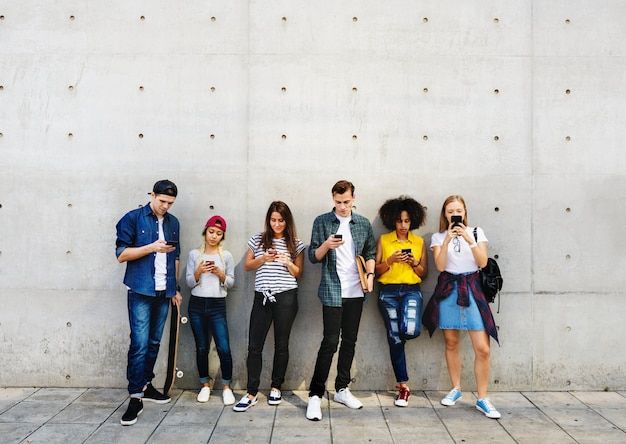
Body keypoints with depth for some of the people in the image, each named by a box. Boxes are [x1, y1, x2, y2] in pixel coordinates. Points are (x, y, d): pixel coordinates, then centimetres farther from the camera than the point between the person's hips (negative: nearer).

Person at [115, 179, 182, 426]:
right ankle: (136, 397, -4)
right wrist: (152, 247, -18)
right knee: (140, 343, -9)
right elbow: (121, 254, -8)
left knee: (154, 342, 12)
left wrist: (176, 288, 14)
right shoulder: (133, 218, -5)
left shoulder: (173, 223, 11)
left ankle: (145, 385, 25)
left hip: (164, 292, 5)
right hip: (140, 291, -5)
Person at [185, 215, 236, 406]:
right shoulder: (194, 254, 3)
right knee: (201, 348, 8)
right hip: (197, 305, 1)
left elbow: (231, 283, 4)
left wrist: (220, 274, -14)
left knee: (224, 349, -7)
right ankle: (205, 385, 23)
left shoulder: (226, 256, 3)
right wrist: (199, 272, -15)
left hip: (217, 306, -1)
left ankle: (226, 387, 9)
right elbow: (189, 283, 3)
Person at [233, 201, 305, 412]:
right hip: (262, 297, 1)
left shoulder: (295, 243, 5)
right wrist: (263, 258, -9)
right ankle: (251, 393, 6)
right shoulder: (258, 239, 7)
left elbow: (298, 274, 7)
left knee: (281, 344, 7)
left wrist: (288, 263, -13)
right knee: (254, 345, -2)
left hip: (286, 297, -1)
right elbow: (247, 266, 9)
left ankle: (276, 387, 23)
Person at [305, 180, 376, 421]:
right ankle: (315, 395, 0)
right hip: (332, 291, -4)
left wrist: (370, 274, -6)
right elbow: (314, 256, -2)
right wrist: (326, 245, -22)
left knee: (349, 341, 10)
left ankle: (342, 389, 23)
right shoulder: (322, 222, -1)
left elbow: (370, 253, 12)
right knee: (330, 342, -8)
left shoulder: (364, 224, 8)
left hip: (356, 292, 4)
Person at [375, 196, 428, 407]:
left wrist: (414, 263, -9)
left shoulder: (419, 242, 8)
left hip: (411, 291, 0)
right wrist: (390, 260, -13)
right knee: (394, 339, 1)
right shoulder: (383, 240, 6)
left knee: (411, 330, -26)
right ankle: (403, 386, 13)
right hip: (388, 293, 0)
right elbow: (376, 270, 3)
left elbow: (424, 273, 10)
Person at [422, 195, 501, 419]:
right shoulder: (438, 237, 6)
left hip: (471, 289, -1)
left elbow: (482, 262, -6)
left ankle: (482, 398, 4)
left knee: (483, 348, -7)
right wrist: (447, 240, -18)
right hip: (448, 290, 1)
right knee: (451, 342, 9)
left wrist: (469, 239, -16)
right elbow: (440, 266, -7)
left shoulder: (476, 232, 5)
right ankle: (456, 389, 26)